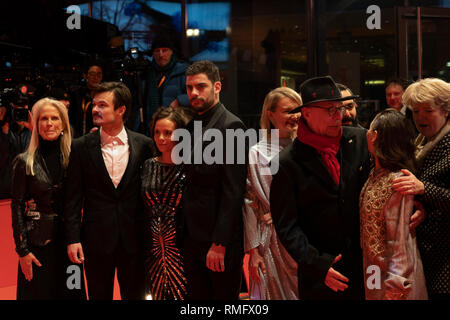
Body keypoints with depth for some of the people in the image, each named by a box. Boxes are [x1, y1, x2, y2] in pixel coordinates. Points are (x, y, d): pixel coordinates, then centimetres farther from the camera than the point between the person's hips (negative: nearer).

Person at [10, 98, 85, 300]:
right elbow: (16, 207, -4)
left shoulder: (72, 159, 2)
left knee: (69, 292, 10)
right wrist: (22, 249, -9)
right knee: (38, 292, 6)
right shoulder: (24, 162, -4)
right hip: (37, 242, -2)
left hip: (67, 239, 2)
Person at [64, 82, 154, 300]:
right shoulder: (81, 147, -1)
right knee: (99, 295, 11)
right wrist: (73, 238, -7)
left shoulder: (144, 145, -1)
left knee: (135, 294, 12)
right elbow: (73, 197, -1)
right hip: (96, 240, 0)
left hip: (134, 240, 0)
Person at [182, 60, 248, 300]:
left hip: (221, 242, -7)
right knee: (196, 296, 14)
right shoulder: (192, 126, 13)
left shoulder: (231, 126, -12)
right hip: (192, 239, 8)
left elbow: (233, 192, -17)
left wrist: (219, 244, -19)